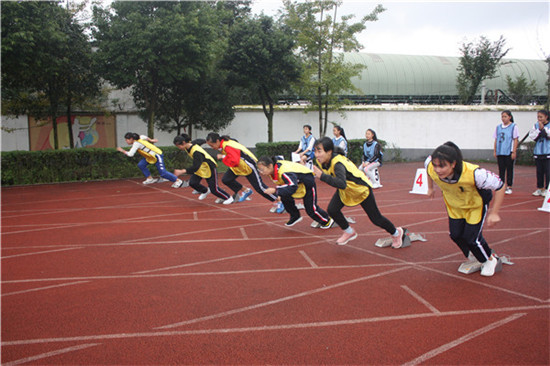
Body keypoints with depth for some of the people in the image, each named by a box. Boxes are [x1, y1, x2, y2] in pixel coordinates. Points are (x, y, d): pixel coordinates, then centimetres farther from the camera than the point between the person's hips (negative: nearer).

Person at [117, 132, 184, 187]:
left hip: (157, 156, -10)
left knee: (163, 173, -11)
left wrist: (122, 150, -14)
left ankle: (178, 181, 1)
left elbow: (130, 154, -27)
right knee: (141, 165, 1)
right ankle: (150, 179, 11)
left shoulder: (136, 144, -23)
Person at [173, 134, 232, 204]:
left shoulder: (196, 152, -36)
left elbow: (195, 167, -40)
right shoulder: (188, 145, -9)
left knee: (214, 189, -3)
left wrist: (182, 171, -46)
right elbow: (198, 141, 10)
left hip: (209, 168, -8)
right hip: (200, 168, 8)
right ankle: (205, 191, 20)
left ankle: (228, 198, 21)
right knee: (192, 182, -9)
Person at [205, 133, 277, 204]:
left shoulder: (227, 146, -30)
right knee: (226, 179, 1)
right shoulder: (223, 144, -3)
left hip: (249, 165, -9)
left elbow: (234, 161, -40)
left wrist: (223, 157, -28)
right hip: (238, 166, 9)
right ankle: (246, 191, 17)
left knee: (259, 188, -6)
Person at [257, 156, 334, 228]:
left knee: (311, 209, -1)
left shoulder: (284, 172, -42)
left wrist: (275, 190, -53)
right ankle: (295, 216, 14)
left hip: (307, 182, -8)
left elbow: (292, 187, -50)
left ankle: (327, 221, 24)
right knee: (285, 198, -8)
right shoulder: (273, 168, -14)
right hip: (296, 182, 8)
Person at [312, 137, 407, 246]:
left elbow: (342, 184, -59)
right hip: (345, 189, 7)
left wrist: (322, 176, -62)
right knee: (332, 210, -10)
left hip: (361, 188, -7)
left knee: (375, 218, 4)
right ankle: (349, 233, 18)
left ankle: (397, 233, 34)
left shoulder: (337, 164, -41)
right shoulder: (321, 161, -17)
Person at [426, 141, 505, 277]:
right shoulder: (431, 167, -33)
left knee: (472, 237, -6)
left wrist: (494, 213, -26)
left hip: (476, 204, -4)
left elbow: (499, 186, -30)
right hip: (454, 205, 4)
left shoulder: (473, 174, -45)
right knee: (455, 235, 6)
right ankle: (472, 257, 38)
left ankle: (491, 260, 25)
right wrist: (430, 188, 8)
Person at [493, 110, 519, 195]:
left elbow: (515, 140, -3)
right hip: (500, 152, 4)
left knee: (509, 169, 2)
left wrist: (514, 152, -9)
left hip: (509, 152, -4)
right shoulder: (498, 127, 11)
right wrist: (494, 151, 9)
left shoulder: (513, 127, -1)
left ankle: (509, 187, 8)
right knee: (501, 169, 6)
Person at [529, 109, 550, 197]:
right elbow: (532, 136, -1)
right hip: (538, 152, 3)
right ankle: (539, 188, 16)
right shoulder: (536, 126, 6)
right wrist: (539, 129, -12)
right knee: (539, 172, 9)